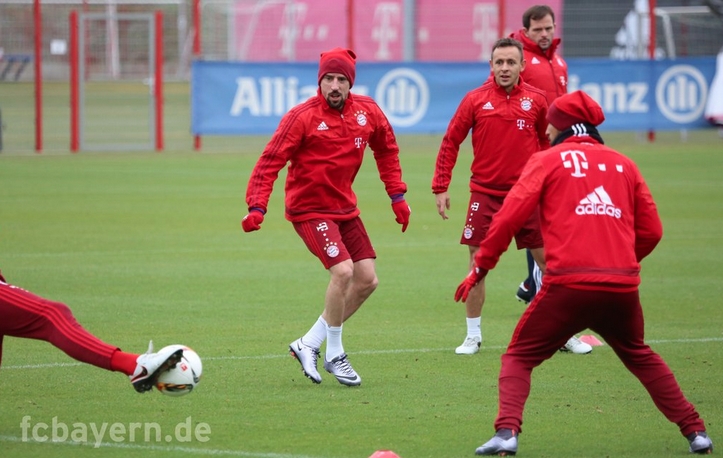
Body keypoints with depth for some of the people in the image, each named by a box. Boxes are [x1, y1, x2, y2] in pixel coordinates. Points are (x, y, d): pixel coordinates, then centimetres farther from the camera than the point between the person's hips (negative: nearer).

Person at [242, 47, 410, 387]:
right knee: (342, 271, -22)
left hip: (344, 207, 7)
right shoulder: (302, 117, -16)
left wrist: (397, 196, 14)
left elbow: (386, 149, 17)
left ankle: (309, 344, 15)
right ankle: (334, 355, -4)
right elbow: (270, 162, -18)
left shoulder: (367, 112, 0)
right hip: (309, 209, -7)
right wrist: (257, 206, -28)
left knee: (367, 280, 4)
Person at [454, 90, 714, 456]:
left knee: (519, 357, 11)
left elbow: (510, 216, -1)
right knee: (640, 356, 27)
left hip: (568, 283, -3)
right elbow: (651, 230, 16)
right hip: (623, 286, 3)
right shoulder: (623, 165, 17)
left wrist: (481, 267, 6)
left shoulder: (547, 160, 8)